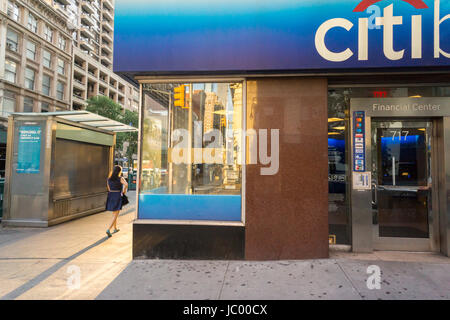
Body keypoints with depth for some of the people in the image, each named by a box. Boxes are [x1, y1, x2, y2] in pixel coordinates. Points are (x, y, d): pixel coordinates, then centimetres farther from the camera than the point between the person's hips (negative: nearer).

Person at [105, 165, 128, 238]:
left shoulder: (109, 179, 6)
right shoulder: (120, 178, -11)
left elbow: (109, 189, 17)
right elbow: (126, 184, -29)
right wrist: (124, 191, -11)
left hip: (110, 197, 6)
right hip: (118, 197, -6)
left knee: (114, 214, 22)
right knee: (115, 215, -2)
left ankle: (115, 229, 34)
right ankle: (108, 230, -16)